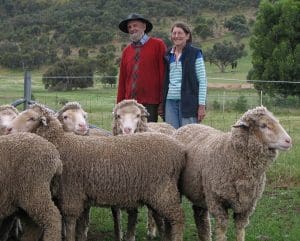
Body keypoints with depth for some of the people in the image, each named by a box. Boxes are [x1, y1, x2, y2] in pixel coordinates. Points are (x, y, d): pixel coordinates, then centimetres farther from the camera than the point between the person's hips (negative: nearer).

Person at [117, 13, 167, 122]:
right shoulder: (126, 51, 14)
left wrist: (163, 101, -7)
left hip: (150, 104, -4)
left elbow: (164, 73, -2)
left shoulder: (157, 45, 2)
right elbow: (122, 79, 16)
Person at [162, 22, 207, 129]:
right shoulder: (168, 55, 14)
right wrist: (161, 103, 9)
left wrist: (202, 105, -9)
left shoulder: (195, 53, 2)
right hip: (170, 101, 4)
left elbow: (202, 80, -2)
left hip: (188, 101, -4)